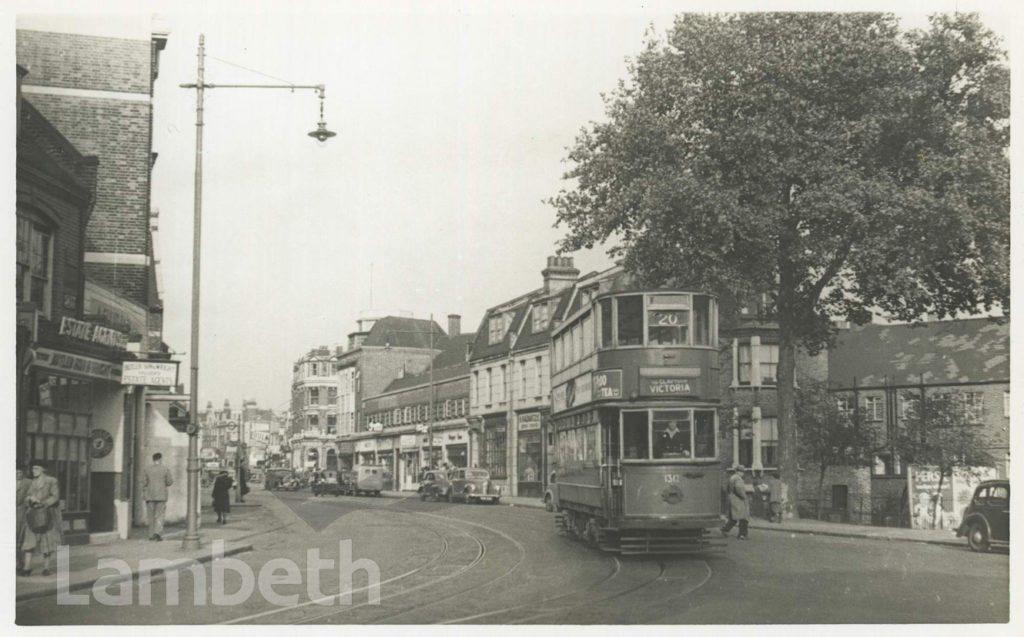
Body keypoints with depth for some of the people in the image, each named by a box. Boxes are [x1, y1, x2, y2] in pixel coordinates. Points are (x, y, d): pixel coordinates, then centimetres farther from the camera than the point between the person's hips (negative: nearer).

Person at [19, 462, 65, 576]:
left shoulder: (51, 481, -2)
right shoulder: (32, 483, 14)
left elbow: (55, 497, -10)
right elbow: (26, 498, 11)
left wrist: (42, 504, -21)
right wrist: (30, 498, -12)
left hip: (46, 514, -4)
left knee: (47, 541, 0)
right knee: (29, 540, -6)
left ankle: (46, 567, 7)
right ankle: (27, 567, -8)